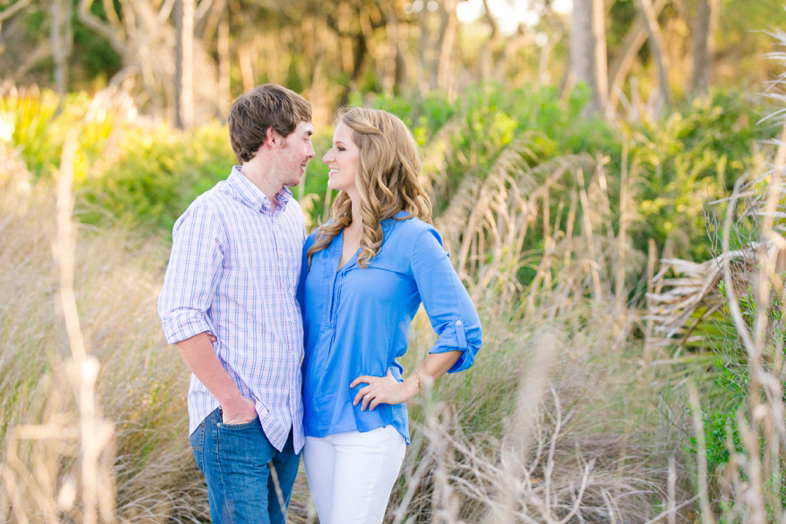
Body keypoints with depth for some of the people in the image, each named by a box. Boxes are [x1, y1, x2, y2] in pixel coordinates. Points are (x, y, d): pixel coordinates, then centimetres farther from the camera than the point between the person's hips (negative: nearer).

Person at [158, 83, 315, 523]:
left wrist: (305, 387, 12)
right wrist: (232, 401, -16)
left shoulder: (292, 214, 14)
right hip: (236, 421, -7)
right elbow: (181, 318, -16)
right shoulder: (211, 215, -11)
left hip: (288, 418, 7)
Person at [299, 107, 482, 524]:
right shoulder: (319, 242, 11)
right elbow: (298, 321, 19)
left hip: (370, 424, -6)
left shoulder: (411, 239, -8)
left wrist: (409, 387, -10)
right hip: (315, 421, 6)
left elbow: (462, 329, -11)